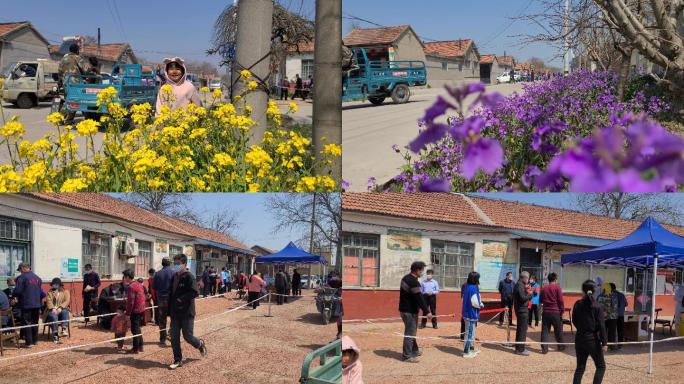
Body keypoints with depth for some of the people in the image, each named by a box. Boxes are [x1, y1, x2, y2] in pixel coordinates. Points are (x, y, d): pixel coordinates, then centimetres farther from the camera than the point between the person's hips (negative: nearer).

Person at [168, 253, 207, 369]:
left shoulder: (189, 277, -13)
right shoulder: (174, 277, 10)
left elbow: (195, 293, -22)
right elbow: (171, 294, 15)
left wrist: (181, 299, -20)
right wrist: (169, 310, 9)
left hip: (187, 313, -7)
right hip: (175, 313, 7)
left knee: (187, 336, 1)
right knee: (174, 338, 6)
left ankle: (200, 344, 31)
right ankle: (178, 360, 17)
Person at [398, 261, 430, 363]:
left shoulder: (406, 278, 10)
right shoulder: (414, 282, -22)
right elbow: (419, 298, -23)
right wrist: (426, 311, -18)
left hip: (404, 308, 10)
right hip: (410, 311, -10)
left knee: (412, 331, 21)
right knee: (410, 333, -5)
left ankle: (414, 350, 34)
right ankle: (407, 356, -2)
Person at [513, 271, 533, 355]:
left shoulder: (519, 284, 14)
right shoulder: (520, 285, -17)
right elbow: (523, 298, -25)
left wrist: (528, 293, 1)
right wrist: (530, 294, -10)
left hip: (520, 309, 11)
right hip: (522, 310, -11)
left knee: (519, 329, 18)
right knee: (523, 330, -7)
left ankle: (518, 347, 27)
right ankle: (520, 349, -5)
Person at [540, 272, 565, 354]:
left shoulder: (544, 288, 7)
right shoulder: (557, 287, -6)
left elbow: (540, 300, 15)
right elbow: (561, 300, -8)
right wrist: (562, 310, -2)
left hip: (545, 312, 3)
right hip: (555, 312, -3)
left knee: (545, 330, 3)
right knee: (558, 330, 11)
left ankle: (544, 348, -2)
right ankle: (560, 346, 22)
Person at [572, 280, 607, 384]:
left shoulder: (577, 304, -1)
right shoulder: (596, 306, -11)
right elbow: (601, 326, -12)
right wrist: (604, 343, -10)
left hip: (580, 339, 4)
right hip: (592, 340, -4)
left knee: (580, 367, 12)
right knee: (601, 366, 10)